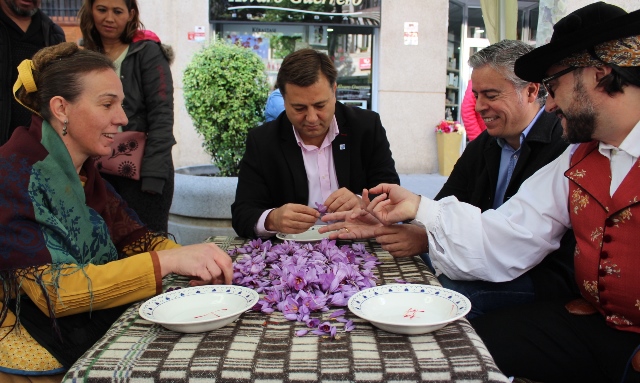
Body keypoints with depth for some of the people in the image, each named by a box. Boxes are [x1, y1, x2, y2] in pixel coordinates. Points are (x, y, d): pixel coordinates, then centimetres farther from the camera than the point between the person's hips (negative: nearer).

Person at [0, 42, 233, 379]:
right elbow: (52, 290, -24)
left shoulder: (82, 172, 6)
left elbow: (133, 236, 5)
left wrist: (200, 262, -15)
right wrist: (166, 261, -31)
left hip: (98, 332, 7)